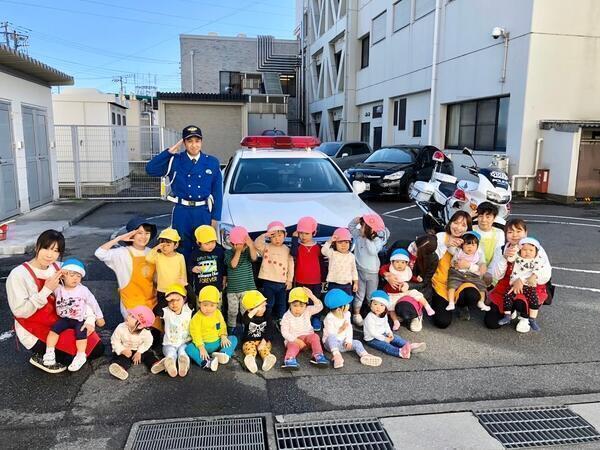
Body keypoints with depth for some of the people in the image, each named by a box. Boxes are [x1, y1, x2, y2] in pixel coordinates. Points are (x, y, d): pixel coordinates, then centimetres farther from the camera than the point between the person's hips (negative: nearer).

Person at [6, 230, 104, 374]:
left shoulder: (59, 269, -1)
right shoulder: (18, 275, -18)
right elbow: (20, 311, -22)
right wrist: (46, 290, -25)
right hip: (36, 332, -6)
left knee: (97, 348, 2)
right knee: (79, 354, -18)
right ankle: (42, 357, 4)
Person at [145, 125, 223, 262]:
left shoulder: (212, 162, 2)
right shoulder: (175, 161, 1)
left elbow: (217, 192, 4)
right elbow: (150, 169, -12)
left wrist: (215, 218, 0)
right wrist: (170, 151, -11)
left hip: (204, 212, 1)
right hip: (182, 212, 0)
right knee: (182, 251, 9)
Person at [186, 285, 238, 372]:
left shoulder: (218, 313, 1)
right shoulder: (197, 318, -12)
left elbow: (222, 327, 10)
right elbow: (195, 334, -17)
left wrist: (223, 336, -9)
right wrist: (201, 348, -26)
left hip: (218, 343, 4)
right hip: (203, 344, -4)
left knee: (233, 339, -10)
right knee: (189, 348, -29)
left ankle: (223, 353, -35)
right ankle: (206, 363, -49)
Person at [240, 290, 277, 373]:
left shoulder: (267, 316, 1)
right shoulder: (248, 315, -5)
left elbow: (270, 330, -4)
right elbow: (244, 321, -30)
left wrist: (264, 341, -17)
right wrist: (254, 311, -43)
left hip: (263, 341, 2)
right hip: (249, 341, -2)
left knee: (264, 348, -28)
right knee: (249, 348, -31)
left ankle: (267, 358, -56)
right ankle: (250, 360, -60)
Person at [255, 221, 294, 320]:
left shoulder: (287, 249, 4)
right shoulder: (266, 247, -2)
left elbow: (290, 265, 5)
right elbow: (256, 244, -21)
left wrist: (289, 280, 3)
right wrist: (265, 235, -29)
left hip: (282, 282, 3)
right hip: (268, 282, -2)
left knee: (281, 305, 14)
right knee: (268, 304, 4)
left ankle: (280, 321, 28)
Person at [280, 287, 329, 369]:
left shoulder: (307, 311, -3)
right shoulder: (287, 317, -10)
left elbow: (319, 307, -16)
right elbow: (284, 332, -13)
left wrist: (312, 297, -31)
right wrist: (296, 340, -24)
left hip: (307, 336, 3)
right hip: (293, 339, -2)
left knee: (314, 337, -26)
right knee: (293, 345, -32)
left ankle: (318, 356, -29)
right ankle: (289, 359, -55)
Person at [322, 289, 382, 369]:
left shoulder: (346, 314, -1)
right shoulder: (329, 318, -20)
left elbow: (349, 328, 0)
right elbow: (330, 334, -22)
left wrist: (349, 340, -12)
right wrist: (341, 329, -26)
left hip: (342, 343, 6)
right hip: (331, 344, -6)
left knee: (357, 343, -14)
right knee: (331, 337, -37)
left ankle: (365, 356, -35)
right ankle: (337, 355, -47)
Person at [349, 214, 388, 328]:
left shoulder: (377, 241, -17)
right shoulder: (358, 235, -5)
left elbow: (372, 251, -32)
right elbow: (350, 226, 7)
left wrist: (368, 238, -30)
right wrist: (358, 219, -12)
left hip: (372, 272, -2)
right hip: (359, 270, 2)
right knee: (359, 294, 12)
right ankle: (356, 314, 23)